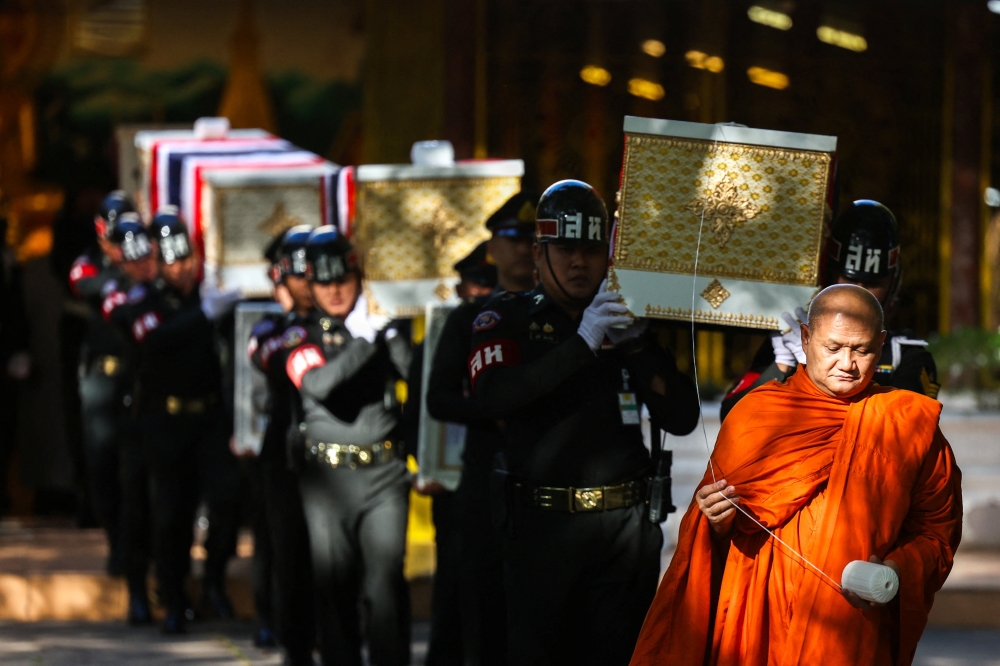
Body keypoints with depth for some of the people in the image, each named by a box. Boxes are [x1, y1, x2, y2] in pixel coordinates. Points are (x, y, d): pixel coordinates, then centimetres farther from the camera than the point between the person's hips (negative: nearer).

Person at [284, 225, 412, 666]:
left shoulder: (383, 329, 9)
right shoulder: (302, 338, 5)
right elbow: (317, 384, -16)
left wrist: (391, 336, -17)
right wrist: (365, 341, -20)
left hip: (384, 475, 0)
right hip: (328, 477, 0)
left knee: (386, 583, -9)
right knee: (334, 587, 4)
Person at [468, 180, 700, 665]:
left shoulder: (627, 320, 12)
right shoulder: (509, 319, 2)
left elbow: (683, 419, 4)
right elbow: (494, 397, -19)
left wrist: (639, 346, -11)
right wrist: (581, 345, -27)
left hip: (624, 528, 3)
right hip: (543, 525, -3)